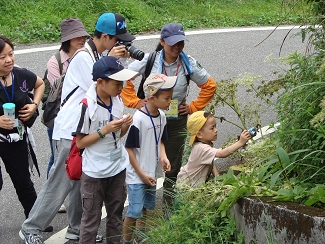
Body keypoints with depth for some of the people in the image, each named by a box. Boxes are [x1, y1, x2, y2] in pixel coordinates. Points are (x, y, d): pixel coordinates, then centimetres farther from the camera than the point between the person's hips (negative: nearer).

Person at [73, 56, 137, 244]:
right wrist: (105, 130, -23)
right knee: (91, 219, 5)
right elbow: (80, 142, -14)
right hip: (95, 172, -6)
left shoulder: (118, 99, -1)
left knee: (116, 216, 17)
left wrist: (125, 126, -10)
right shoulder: (87, 105, -20)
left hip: (118, 167, 6)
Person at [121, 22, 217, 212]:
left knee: (173, 168, 9)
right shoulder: (149, 60, -11)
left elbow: (210, 85, 7)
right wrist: (135, 102, -6)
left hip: (177, 121, 2)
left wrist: (193, 107, 3)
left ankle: (170, 211, 22)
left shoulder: (189, 64, -6)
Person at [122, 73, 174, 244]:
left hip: (151, 173, 7)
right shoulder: (138, 118, -22)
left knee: (146, 208, 19)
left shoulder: (162, 116, 0)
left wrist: (163, 157, -5)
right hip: (136, 174, -7)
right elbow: (129, 148, -17)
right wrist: (141, 174, -14)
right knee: (135, 211, -4)